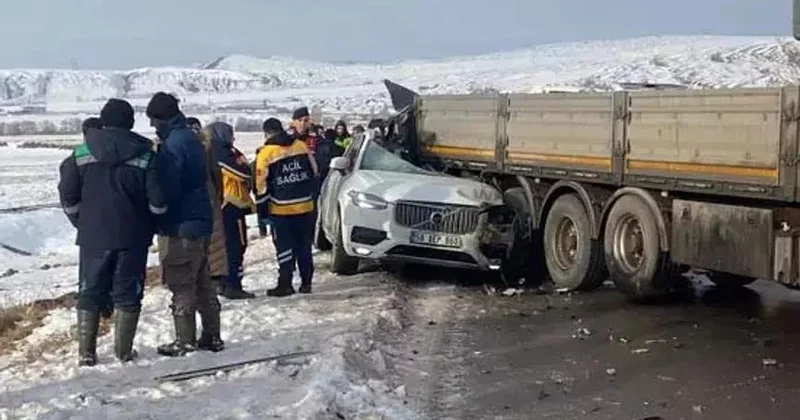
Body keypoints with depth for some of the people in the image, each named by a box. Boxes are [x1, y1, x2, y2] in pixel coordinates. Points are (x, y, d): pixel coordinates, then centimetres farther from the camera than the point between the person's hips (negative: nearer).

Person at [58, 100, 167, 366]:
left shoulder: (81, 153, -1)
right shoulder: (145, 155, -5)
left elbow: (68, 196, 0)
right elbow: (158, 200, -7)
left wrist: (82, 223, 15)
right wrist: (149, 226, 10)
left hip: (93, 236, 1)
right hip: (132, 238, -1)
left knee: (90, 294, 10)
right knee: (127, 294, 8)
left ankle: (86, 353, 10)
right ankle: (124, 351, 9)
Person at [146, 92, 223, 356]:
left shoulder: (174, 143, -17)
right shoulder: (191, 138, 13)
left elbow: (168, 189, -20)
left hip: (181, 226, -9)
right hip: (200, 222, 9)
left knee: (181, 285, -2)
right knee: (202, 282, 14)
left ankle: (185, 341, 3)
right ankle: (211, 337, 20)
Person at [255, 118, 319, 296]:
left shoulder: (265, 153, -7)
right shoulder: (301, 146, 4)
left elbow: (261, 185, -6)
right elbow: (314, 173, 11)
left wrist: (262, 211, 1)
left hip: (280, 209, -4)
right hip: (305, 206, 4)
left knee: (284, 247, 2)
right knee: (304, 246, 11)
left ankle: (285, 285, 2)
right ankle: (306, 282, 16)